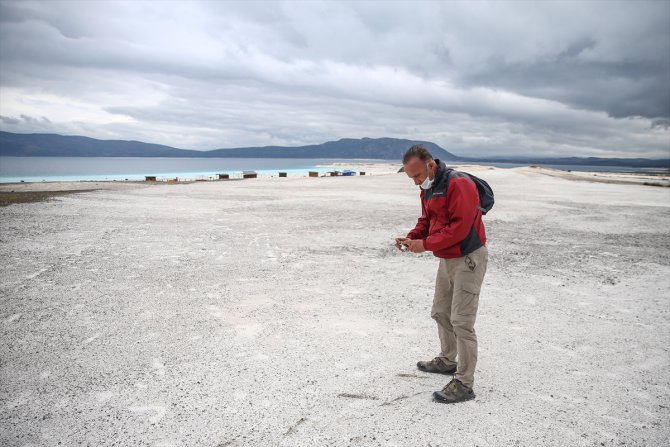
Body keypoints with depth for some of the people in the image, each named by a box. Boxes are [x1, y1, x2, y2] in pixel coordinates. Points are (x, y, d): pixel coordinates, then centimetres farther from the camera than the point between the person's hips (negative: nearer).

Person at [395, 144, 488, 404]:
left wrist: (425, 244, -24)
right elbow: (426, 221, 15)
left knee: (461, 321, -8)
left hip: (468, 259, -9)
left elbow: (460, 227, -27)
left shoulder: (458, 184, -21)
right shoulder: (428, 189, 9)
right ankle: (448, 361, 38)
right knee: (440, 313, 19)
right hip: (447, 260, 10)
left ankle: (464, 384, 0)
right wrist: (411, 238, -4)